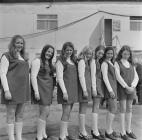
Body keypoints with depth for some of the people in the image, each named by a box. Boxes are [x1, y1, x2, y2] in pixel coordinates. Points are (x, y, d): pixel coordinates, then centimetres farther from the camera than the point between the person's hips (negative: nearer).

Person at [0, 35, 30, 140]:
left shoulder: (23, 57, 17)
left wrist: (27, 91, 16)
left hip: (23, 90, 7)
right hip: (12, 90, -7)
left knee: (20, 115, 12)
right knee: (11, 116, 1)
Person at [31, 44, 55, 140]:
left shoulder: (49, 63, 18)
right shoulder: (37, 61, -7)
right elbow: (33, 76, -14)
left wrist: (52, 90, 17)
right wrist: (36, 91, -20)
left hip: (48, 89, 8)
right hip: (41, 88, -8)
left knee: (46, 112, 12)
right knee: (45, 112, -10)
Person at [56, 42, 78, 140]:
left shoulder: (74, 60, 14)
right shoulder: (60, 61, -6)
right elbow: (59, 78, -12)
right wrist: (64, 92, -18)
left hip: (73, 88, 7)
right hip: (65, 88, -7)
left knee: (68, 112, 13)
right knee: (66, 112, -7)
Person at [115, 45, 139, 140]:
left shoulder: (131, 64, 14)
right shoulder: (117, 63, 1)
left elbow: (136, 77, 7)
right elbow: (118, 76, -11)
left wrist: (132, 86, -10)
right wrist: (126, 87, -17)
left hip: (131, 89, 5)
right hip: (122, 88, -4)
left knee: (129, 108, 9)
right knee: (123, 109, -3)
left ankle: (129, 130, 20)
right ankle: (123, 132, 5)